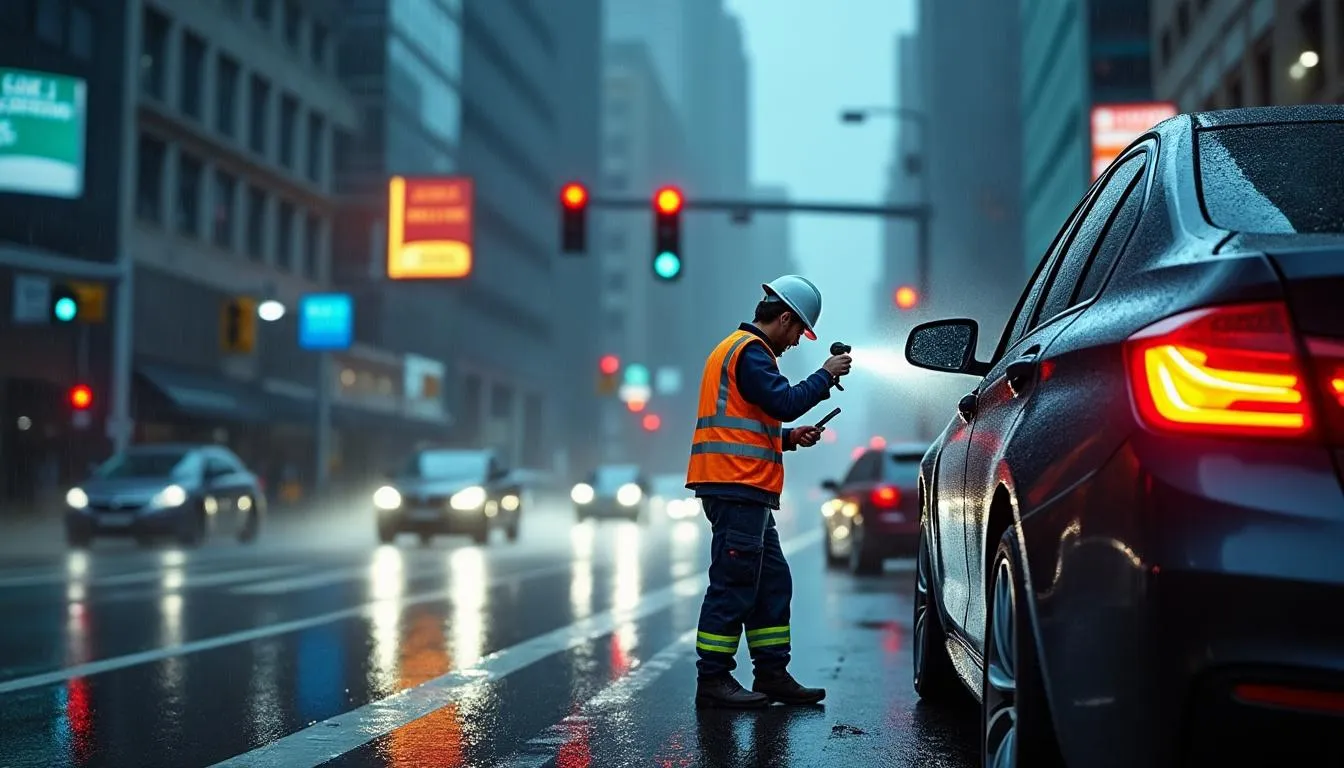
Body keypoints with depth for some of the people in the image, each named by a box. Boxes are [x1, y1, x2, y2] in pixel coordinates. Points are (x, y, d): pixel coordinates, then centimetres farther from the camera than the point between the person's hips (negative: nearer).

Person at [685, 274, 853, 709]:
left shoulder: (740, 349, 25)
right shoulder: (750, 351, -9)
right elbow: (785, 402, -20)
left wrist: (789, 438, 16)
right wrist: (826, 376, -7)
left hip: (746, 492, 11)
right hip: (737, 488, -11)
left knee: (772, 584, 13)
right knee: (733, 586, -9)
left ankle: (772, 673, 17)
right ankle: (713, 681, -5)